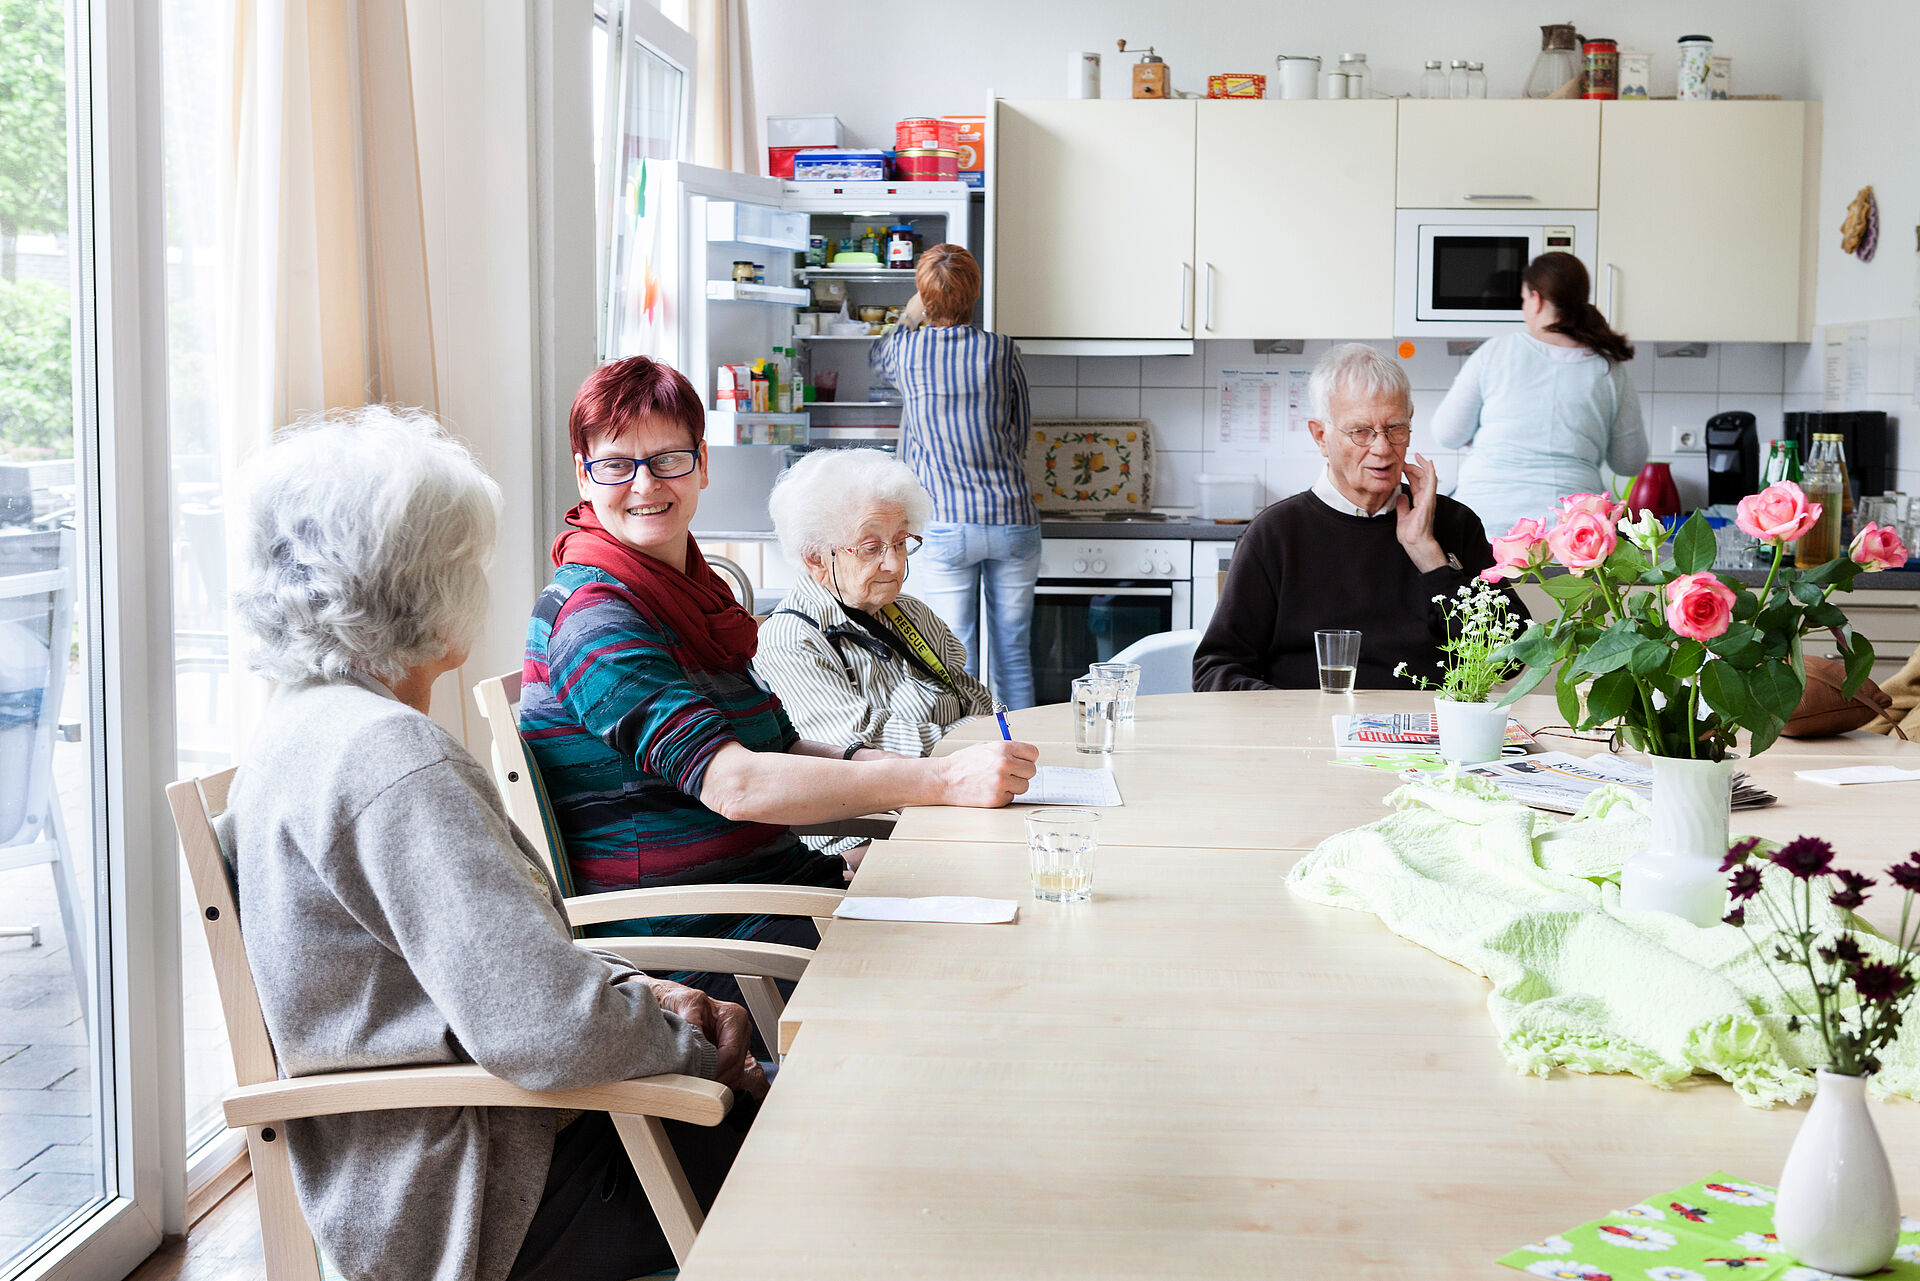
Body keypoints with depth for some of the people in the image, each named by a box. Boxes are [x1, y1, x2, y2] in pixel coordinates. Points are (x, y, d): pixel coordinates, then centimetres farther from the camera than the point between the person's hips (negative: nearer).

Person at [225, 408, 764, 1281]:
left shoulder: (306, 723, 10)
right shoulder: (388, 754, -24)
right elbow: (547, 1028, -29)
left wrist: (637, 991, 3)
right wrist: (699, 1047, -11)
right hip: (457, 1210, -10)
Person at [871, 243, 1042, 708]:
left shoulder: (906, 351, 0)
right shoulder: (1002, 350, 0)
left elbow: (879, 357, 26)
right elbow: (1021, 433, 10)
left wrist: (908, 319, 43)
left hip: (945, 525, -1)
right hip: (1013, 519, 2)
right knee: (1014, 657, 10)